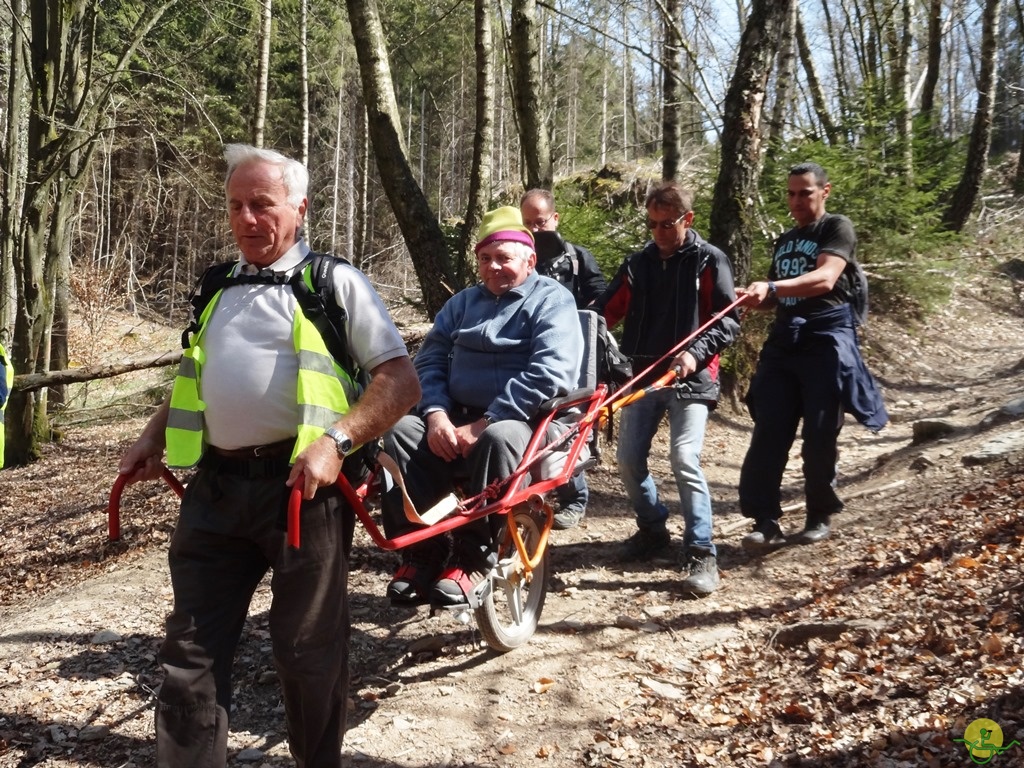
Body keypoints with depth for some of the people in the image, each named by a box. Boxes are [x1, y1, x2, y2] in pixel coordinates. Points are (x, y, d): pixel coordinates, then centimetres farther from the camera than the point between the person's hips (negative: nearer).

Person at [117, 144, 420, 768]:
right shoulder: (219, 290, 18)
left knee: (308, 647, 9)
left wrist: (336, 441, -20)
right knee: (192, 646, 8)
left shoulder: (335, 282, 0)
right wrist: (153, 438, 16)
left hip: (300, 484, -5)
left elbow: (403, 381, -8)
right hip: (215, 488, 5)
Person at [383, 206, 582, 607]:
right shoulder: (463, 302, 18)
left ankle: (472, 558, -22)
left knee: (499, 438, -39)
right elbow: (429, 359, 10)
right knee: (401, 431, -22)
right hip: (457, 417, 5)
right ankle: (421, 554, -16)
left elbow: (551, 374, -18)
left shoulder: (552, 300, -2)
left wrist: (483, 424, -21)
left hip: (525, 422, -5)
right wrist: (436, 414, -11)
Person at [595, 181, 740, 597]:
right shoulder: (637, 264, 10)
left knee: (684, 459, -17)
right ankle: (653, 529, 27)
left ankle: (701, 552, -7)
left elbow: (729, 318, -5)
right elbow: (606, 312, 7)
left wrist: (696, 352, -20)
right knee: (629, 459, 3)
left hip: (690, 378, -5)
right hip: (642, 375, 5)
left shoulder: (709, 261, -1)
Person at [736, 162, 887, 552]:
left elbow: (825, 279, -21)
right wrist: (753, 298, 3)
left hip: (826, 340, -6)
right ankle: (766, 520, -1)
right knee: (769, 432, -3)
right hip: (783, 341, 6)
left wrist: (771, 288, -35)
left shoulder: (837, 228, -3)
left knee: (820, 435, -1)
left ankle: (820, 516, 15)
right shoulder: (784, 241, 20)